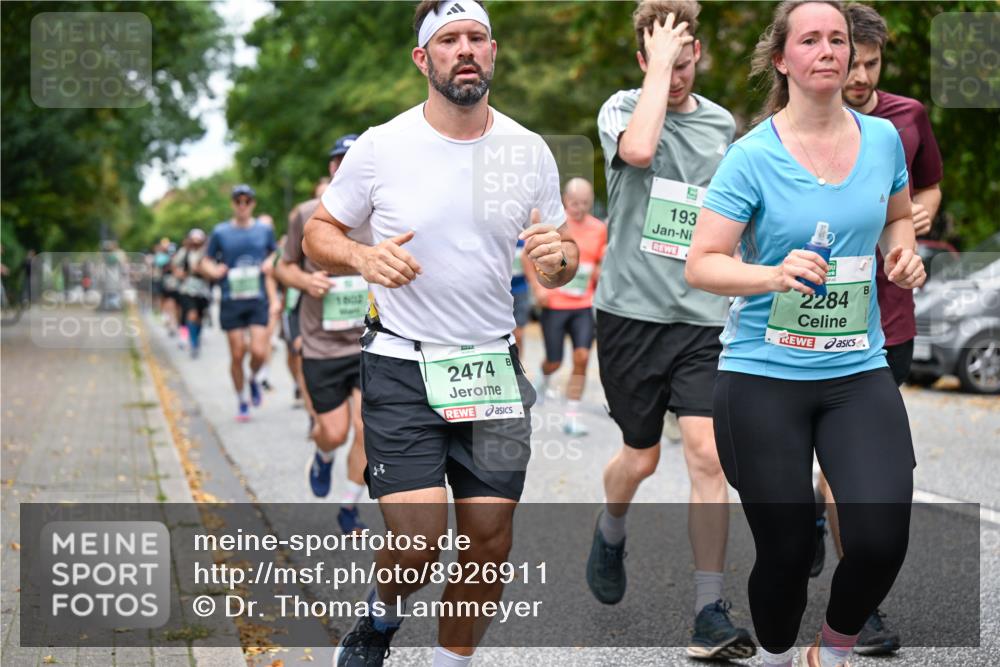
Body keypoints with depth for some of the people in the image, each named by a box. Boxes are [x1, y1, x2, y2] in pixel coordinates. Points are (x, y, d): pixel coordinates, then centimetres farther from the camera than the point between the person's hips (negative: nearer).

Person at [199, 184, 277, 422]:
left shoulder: (265, 230, 7)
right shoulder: (220, 232, 4)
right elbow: (205, 263, 11)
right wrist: (213, 271, -11)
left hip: (258, 300, 0)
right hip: (231, 301, 0)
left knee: (259, 352, -12)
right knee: (237, 355, 2)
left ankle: (253, 378, 22)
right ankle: (242, 401, 18)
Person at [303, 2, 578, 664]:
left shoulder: (530, 151, 3)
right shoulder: (381, 147, -5)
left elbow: (560, 261, 12)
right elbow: (318, 234, 5)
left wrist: (560, 257, -12)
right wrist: (362, 256, -17)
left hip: (494, 369, 3)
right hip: (401, 368, -3)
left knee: (490, 539, 2)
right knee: (419, 540, -13)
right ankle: (382, 612, 22)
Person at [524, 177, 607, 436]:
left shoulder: (599, 229, 4)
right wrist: (537, 287, -8)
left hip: (584, 305, 2)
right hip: (554, 304, -2)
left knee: (582, 357, -10)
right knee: (554, 361, 4)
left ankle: (572, 416, -3)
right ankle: (543, 381, 41)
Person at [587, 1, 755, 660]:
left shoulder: (722, 123, 9)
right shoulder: (622, 108, -4)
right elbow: (637, 149, -29)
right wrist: (660, 66, -20)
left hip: (702, 317, 2)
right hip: (632, 311, -2)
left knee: (708, 454, -10)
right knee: (641, 457, 9)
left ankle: (711, 613, -6)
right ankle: (610, 534, 43)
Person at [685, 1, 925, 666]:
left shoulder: (883, 138, 3)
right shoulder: (752, 156, -8)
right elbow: (701, 264, -9)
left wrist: (905, 252, 1)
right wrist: (773, 273, -27)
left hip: (859, 372, 3)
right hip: (764, 375, -3)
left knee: (882, 537, -14)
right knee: (787, 550, 2)